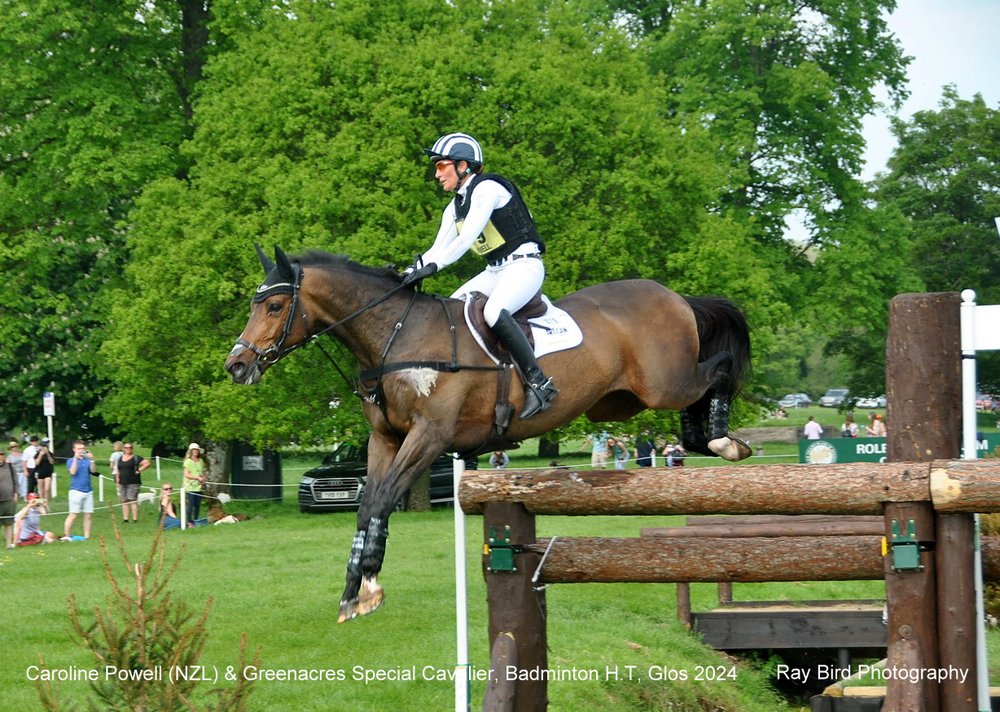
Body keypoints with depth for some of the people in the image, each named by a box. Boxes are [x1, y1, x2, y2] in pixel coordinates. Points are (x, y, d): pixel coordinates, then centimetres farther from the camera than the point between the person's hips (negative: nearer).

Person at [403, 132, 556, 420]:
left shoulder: (487, 189, -13)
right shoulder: (454, 208, 14)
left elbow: (467, 237, -24)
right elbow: (438, 249, 12)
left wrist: (433, 265, -30)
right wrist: (411, 272, -4)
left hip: (524, 264, -10)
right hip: (494, 272, 10)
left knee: (494, 313, -34)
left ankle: (538, 383, -29)